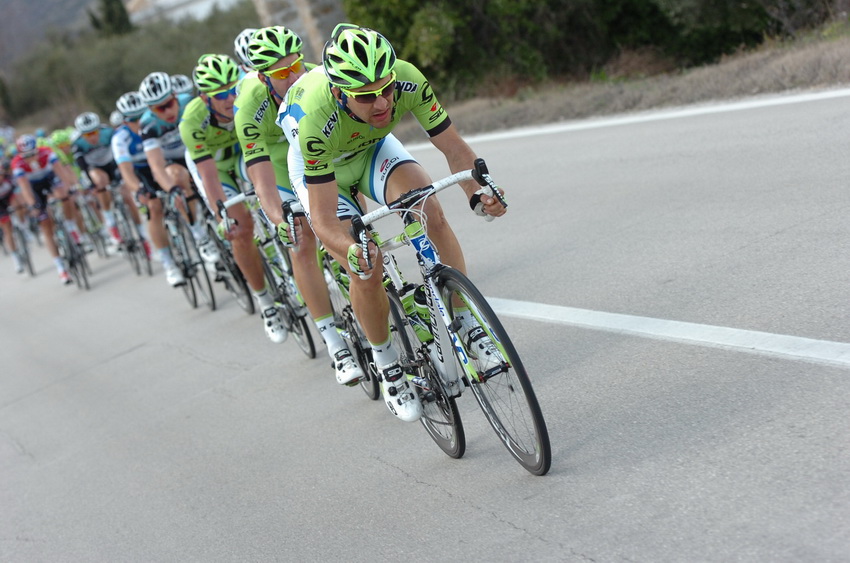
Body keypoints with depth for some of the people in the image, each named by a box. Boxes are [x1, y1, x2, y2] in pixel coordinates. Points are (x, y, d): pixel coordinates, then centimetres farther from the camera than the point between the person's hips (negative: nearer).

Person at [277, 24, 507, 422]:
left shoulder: (406, 80, -34)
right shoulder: (316, 118, -42)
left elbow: (453, 146, -24)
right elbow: (324, 219, -39)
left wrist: (477, 191, -43)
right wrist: (352, 252, -59)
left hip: (372, 148, 3)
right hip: (319, 166, -3)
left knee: (430, 211, -23)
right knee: (367, 270, -16)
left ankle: (469, 329, -10)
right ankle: (389, 370, 7)